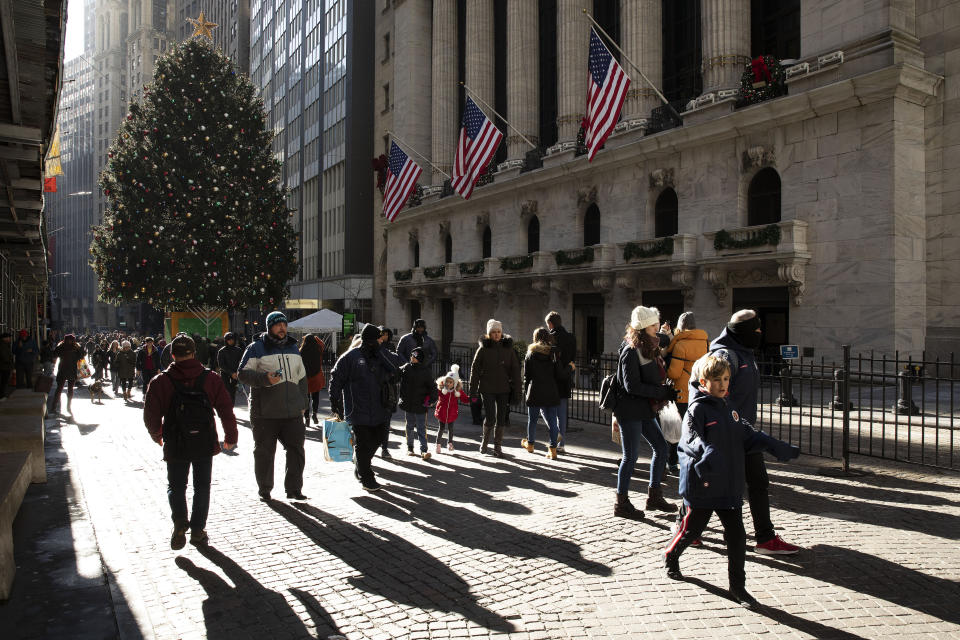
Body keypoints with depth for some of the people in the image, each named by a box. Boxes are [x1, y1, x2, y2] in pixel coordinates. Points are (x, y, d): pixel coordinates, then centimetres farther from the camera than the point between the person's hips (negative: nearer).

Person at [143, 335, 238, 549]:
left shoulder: (161, 381, -4)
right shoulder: (211, 378, -2)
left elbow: (151, 414, -1)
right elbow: (226, 409, -2)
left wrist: (157, 435, 19)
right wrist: (230, 437, 10)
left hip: (175, 445, 0)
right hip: (204, 443, 1)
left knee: (176, 485, 15)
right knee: (202, 487, 14)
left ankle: (180, 521, -7)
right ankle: (197, 530, 15)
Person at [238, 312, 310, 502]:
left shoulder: (293, 348, 16)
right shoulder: (256, 348, -1)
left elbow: (301, 378, 22)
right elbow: (243, 373, -7)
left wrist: (303, 404, 18)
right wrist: (265, 379, -22)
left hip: (293, 412, 5)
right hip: (265, 413, -4)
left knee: (296, 450, 3)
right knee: (264, 452, 5)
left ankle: (293, 488, 13)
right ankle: (265, 490, 19)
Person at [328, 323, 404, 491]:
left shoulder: (381, 356, 7)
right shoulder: (351, 356, -6)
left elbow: (396, 365, -8)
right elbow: (336, 378, -4)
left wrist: (380, 349, -13)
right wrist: (335, 402, -6)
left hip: (378, 410, 5)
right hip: (358, 410, -5)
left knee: (376, 440, 15)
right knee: (362, 444, 1)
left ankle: (359, 466, 40)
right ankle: (366, 478, 15)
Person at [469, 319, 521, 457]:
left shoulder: (508, 348, 4)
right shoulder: (483, 349, -1)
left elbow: (515, 370, 5)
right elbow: (475, 369, 1)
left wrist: (516, 391, 1)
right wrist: (473, 390, -3)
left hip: (503, 389, 2)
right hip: (487, 390, -2)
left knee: (501, 419, 5)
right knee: (490, 418, -6)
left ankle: (497, 447, 18)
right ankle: (485, 441, 22)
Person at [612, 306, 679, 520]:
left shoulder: (648, 348, 12)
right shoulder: (631, 351, -17)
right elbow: (632, 386, -23)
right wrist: (663, 392, -21)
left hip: (644, 410, 9)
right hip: (630, 410, -9)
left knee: (661, 448, 12)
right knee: (631, 456, -2)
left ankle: (654, 497, 25)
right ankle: (621, 503, 11)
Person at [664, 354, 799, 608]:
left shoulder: (728, 408, 12)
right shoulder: (697, 409, -11)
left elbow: (748, 435, 11)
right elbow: (691, 438, -23)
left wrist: (776, 446, -2)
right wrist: (706, 452, -44)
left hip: (730, 485, 6)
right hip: (702, 485, -6)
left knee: (737, 535, 5)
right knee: (692, 529, 10)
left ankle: (737, 585, 18)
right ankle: (671, 557, 39)